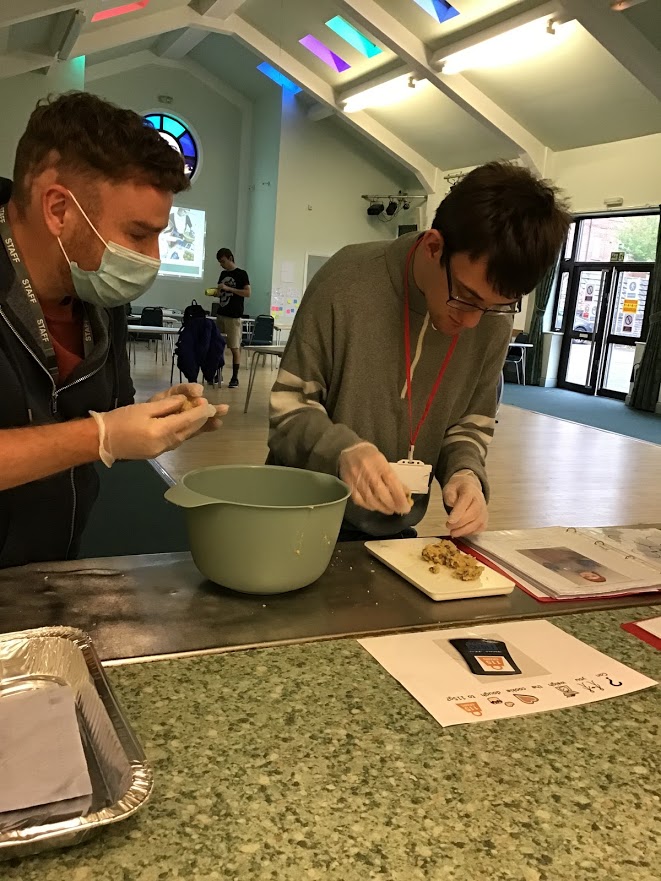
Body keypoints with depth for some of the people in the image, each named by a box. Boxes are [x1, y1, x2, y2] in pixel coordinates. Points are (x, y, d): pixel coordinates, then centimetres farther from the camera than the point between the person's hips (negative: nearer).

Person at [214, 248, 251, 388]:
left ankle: (235, 378, 1)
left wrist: (228, 288, -17)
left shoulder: (241, 274, -4)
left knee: (235, 347, -4)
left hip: (234, 317, -6)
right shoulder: (223, 274, 15)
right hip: (221, 314, 6)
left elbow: (247, 293, -11)